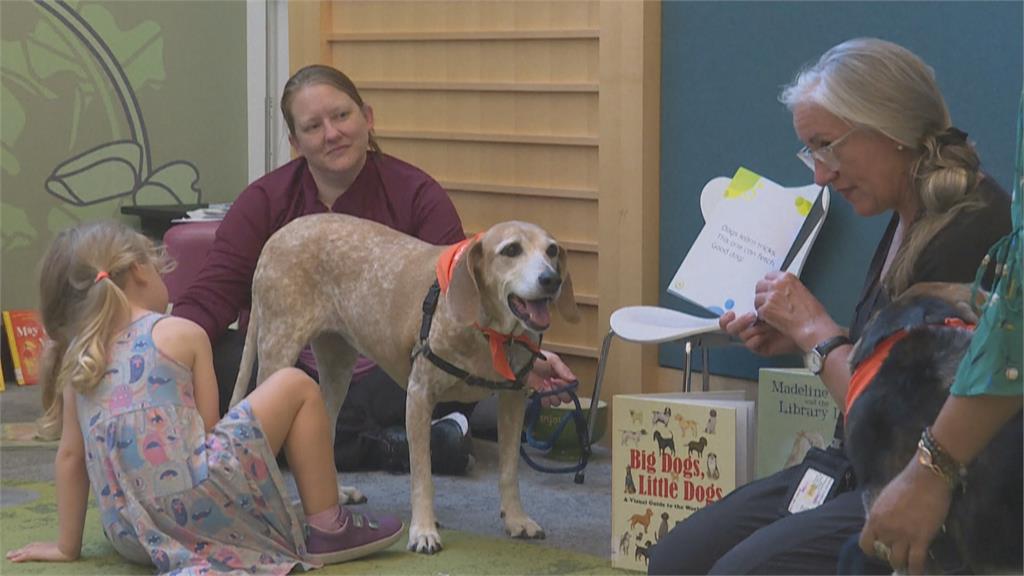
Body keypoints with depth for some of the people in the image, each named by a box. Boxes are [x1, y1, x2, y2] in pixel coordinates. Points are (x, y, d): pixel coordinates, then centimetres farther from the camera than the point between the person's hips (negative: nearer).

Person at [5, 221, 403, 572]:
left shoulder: (76, 363, 16)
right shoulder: (182, 334, 4)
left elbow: (69, 455, 17)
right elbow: (208, 429, 4)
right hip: (194, 503, -6)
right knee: (296, 387, 9)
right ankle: (327, 528, 9)